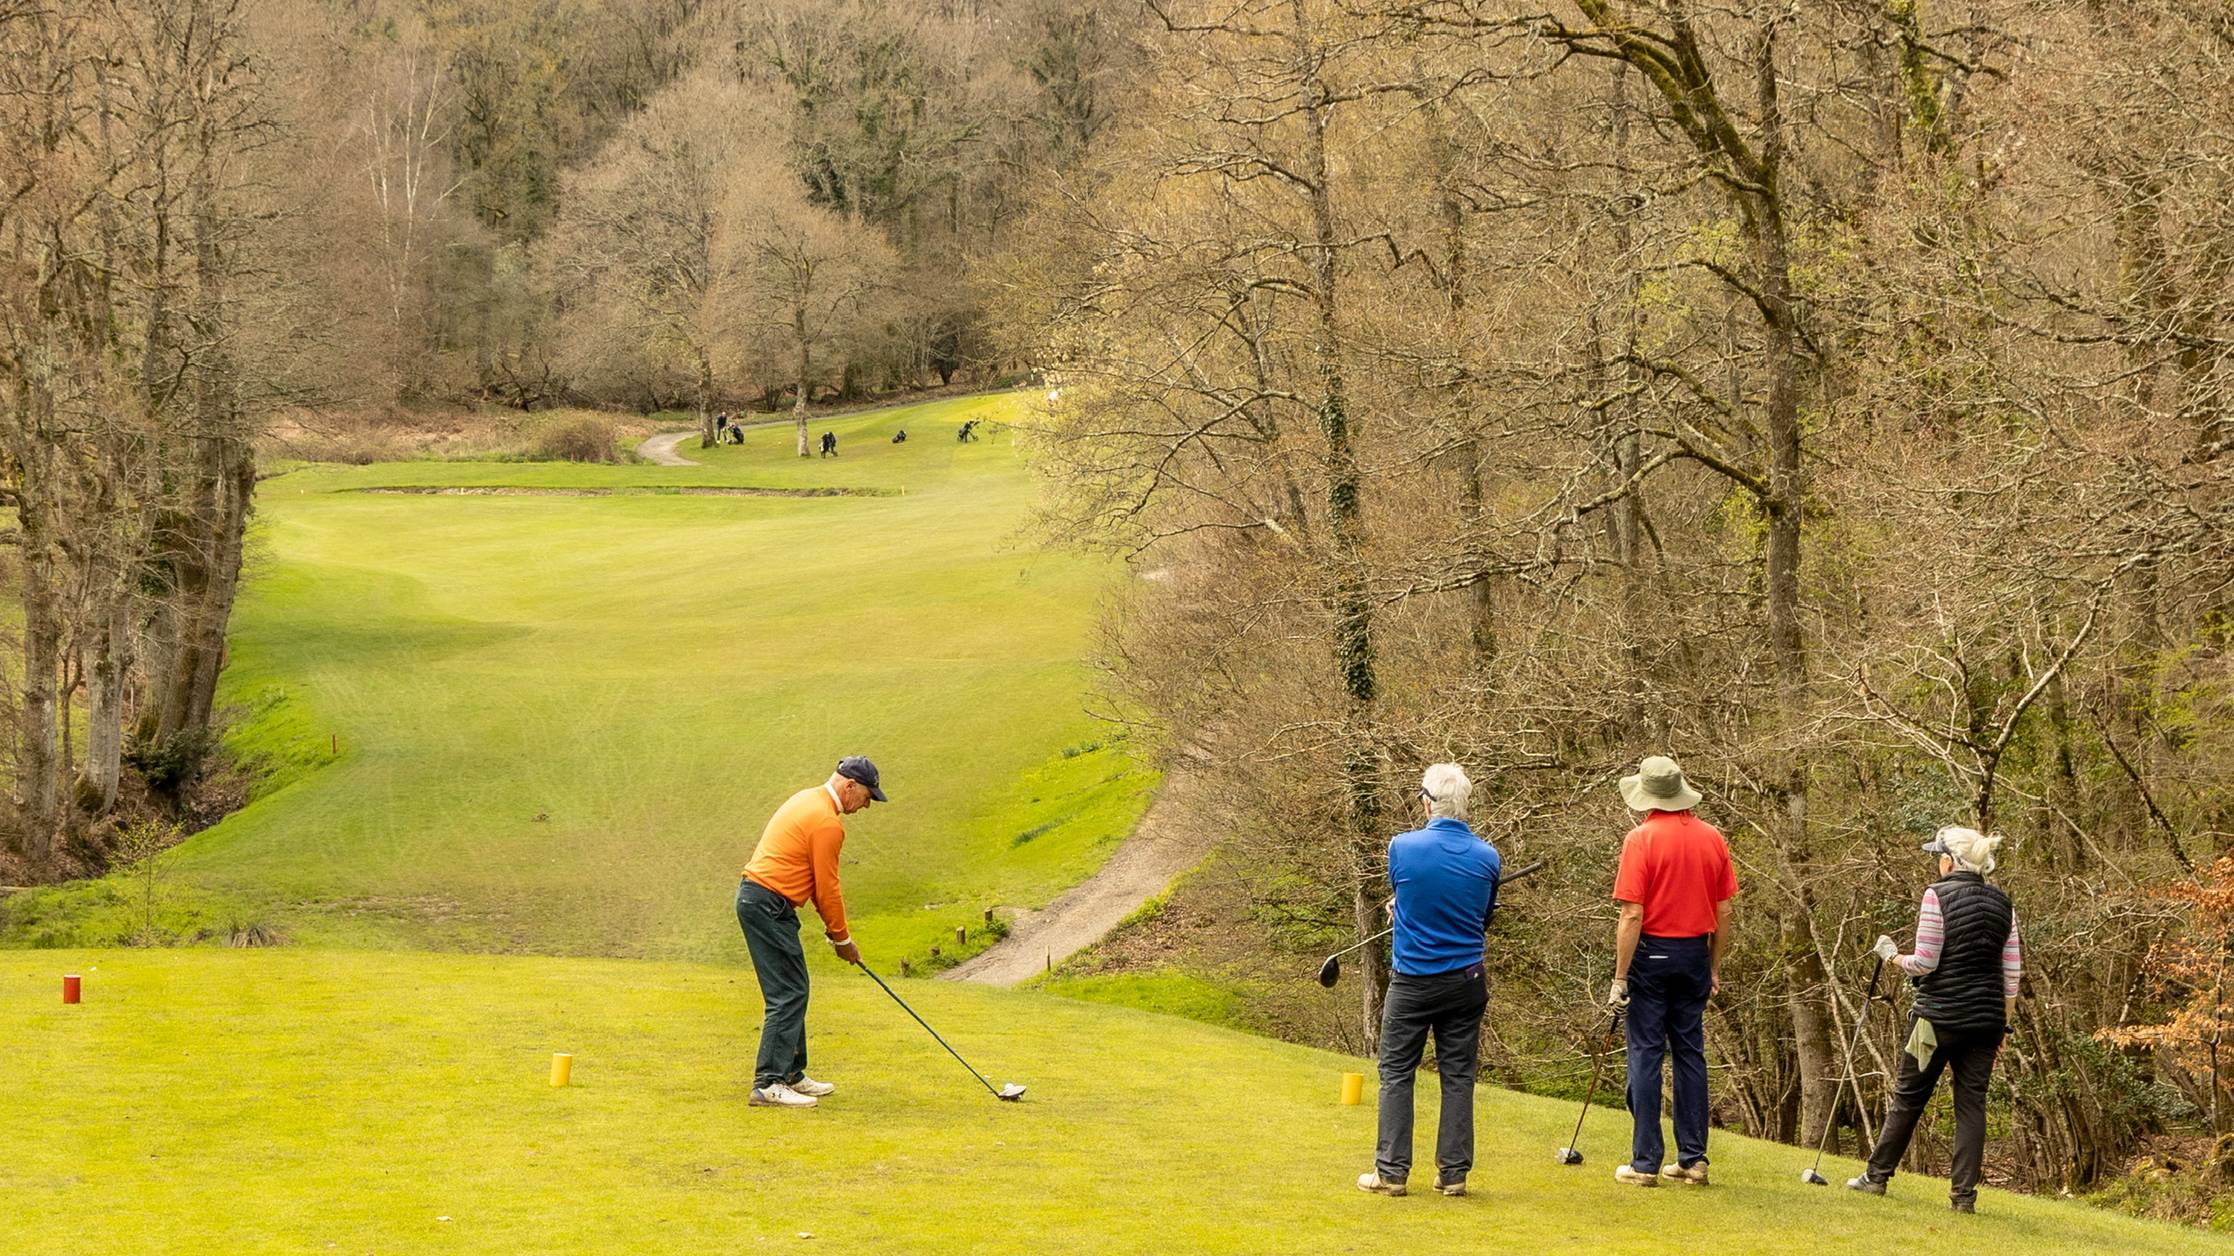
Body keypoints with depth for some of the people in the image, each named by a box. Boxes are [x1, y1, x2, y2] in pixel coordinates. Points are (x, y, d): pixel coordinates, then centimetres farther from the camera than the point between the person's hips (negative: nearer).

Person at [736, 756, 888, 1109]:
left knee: (793, 991, 16)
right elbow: (827, 887, -10)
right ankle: (768, 1084, -14)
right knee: (788, 994, -11)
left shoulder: (807, 800, 17)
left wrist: (830, 922, 19)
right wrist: (842, 938, 2)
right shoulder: (827, 822, -15)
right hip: (768, 904, -10)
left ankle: (792, 1074, 22)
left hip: (753, 896, 10)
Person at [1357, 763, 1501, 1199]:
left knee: (1396, 1073, 6)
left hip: (1412, 980, -2)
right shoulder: (1486, 857, -6)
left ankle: (1392, 1171, 4)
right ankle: (1454, 1172, 8)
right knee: (1458, 1076, 8)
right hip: (1466, 979, 2)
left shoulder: (1403, 847, -12)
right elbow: (1485, 917, 8)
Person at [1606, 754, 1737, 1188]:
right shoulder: (1713, 838, 3)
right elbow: (1724, 912, 7)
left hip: (1652, 953, -5)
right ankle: (1693, 1159, 12)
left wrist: (1620, 977, -10)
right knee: (1690, 1054, 11)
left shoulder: (1641, 839, -12)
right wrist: (1715, 968, 17)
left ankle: (1646, 1162, 1)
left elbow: (1632, 915, -15)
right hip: (1695, 954, 5)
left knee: (1646, 1055, 0)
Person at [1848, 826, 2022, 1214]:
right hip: (1986, 1019, 4)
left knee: (1908, 1097, 8)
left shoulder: (1938, 896, -10)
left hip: (1940, 1015, -4)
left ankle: (1877, 1175, 20)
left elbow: (1925, 962, -13)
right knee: (1972, 1102, 5)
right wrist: (2003, 1022, 13)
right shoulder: (2002, 903, 7)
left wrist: (1892, 956, 6)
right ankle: (1964, 1193, 1)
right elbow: (2013, 973, 7)